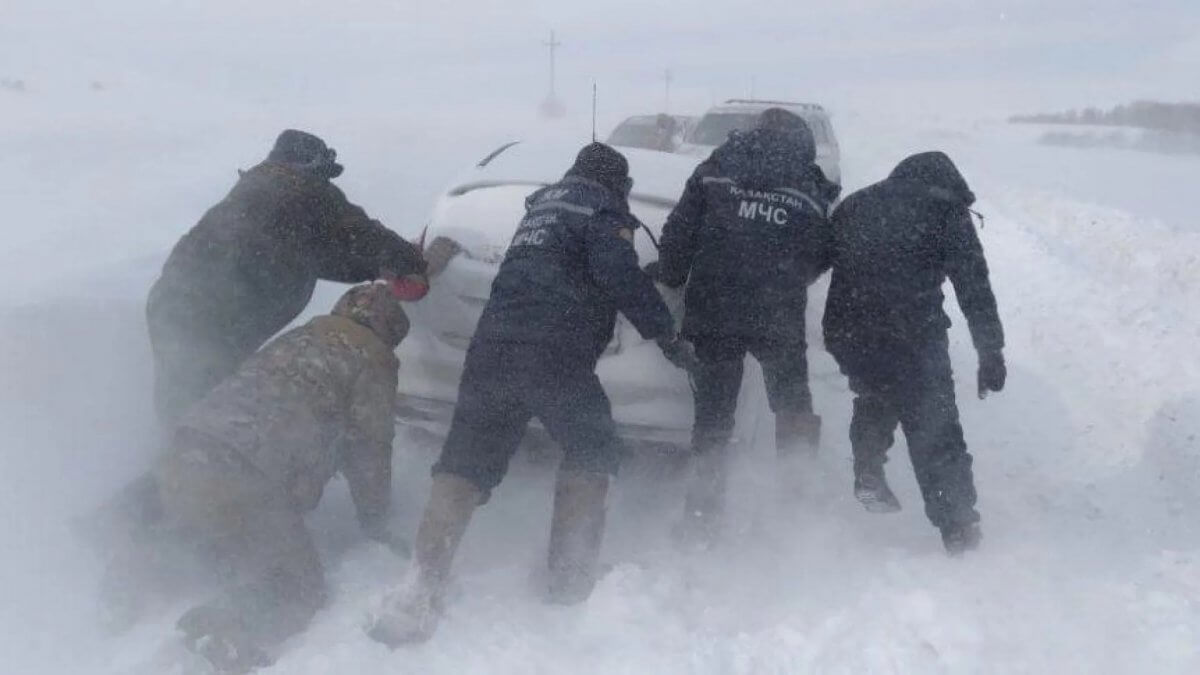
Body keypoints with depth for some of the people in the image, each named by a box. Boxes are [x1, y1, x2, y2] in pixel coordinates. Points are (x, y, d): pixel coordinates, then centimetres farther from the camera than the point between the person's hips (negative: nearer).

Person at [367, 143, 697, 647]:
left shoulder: (543, 203, 28)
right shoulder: (602, 210, 6)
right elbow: (621, 278, -10)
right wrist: (666, 335, -5)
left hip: (492, 346, 6)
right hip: (555, 355, -6)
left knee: (466, 462, 3)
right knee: (592, 452, 13)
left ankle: (423, 591, -7)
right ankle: (570, 575, 10)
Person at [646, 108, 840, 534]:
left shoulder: (716, 170, 8)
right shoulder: (812, 189, 10)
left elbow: (680, 229, 2)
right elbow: (819, 259, 9)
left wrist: (669, 275, 14)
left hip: (712, 312, 1)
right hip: (779, 319, 0)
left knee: (713, 411, 10)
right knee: (793, 408, 20)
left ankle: (704, 503, 10)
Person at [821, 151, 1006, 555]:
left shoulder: (855, 205, 21)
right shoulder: (946, 213, 7)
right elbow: (975, 289, 2)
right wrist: (991, 353, 3)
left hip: (848, 333, 4)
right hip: (911, 337, -4)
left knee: (876, 396, 32)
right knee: (935, 430, 6)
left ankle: (869, 476, 28)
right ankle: (958, 529, 9)